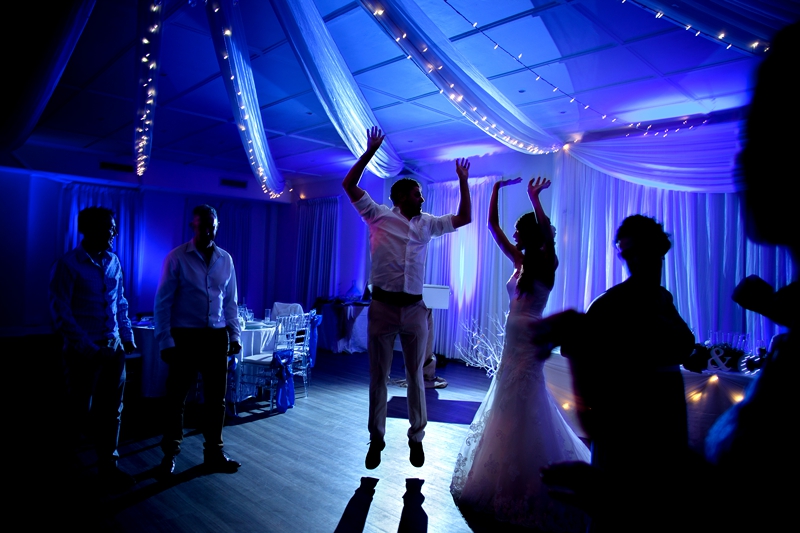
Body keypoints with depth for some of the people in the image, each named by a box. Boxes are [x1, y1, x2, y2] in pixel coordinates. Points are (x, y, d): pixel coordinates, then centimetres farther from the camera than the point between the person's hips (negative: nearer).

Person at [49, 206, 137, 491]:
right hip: (84, 350, -4)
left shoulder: (113, 261, 7)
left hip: (113, 348, 4)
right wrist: (84, 344, -15)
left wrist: (127, 336, 9)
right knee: (81, 409, 8)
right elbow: (60, 310, -11)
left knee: (111, 409, 6)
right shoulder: (68, 264, -9)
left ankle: (107, 465, 17)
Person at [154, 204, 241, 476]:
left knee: (216, 398, 11)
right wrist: (165, 341, -9)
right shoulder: (177, 258, -5)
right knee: (176, 397, 7)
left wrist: (234, 334, 7)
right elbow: (163, 303, -5)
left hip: (217, 336, 4)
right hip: (185, 336, -3)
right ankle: (170, 454, 25)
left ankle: (214, 453, 25)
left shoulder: (226, 259, 7)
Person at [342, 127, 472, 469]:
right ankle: (376, 439, 19)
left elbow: (464, 218, 20)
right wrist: (369, 153, -4)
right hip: (383, 306, -3)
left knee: (415, 376, 10)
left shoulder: (428, 224, 13)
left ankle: (416, 438, 23)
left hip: (415, 309, 3)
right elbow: (349, 186, -3)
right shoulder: (380, 216, 2)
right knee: (378, 376, 6)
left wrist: (463, 181, 17)